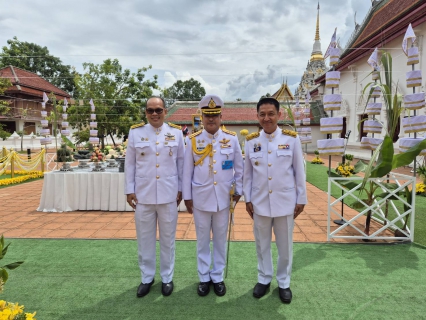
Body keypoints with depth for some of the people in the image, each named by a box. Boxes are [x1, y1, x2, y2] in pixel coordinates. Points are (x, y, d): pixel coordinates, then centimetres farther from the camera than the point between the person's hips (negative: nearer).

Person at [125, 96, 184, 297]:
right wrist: (129, 190, 1)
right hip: (143, 194, 1)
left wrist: (181, 189, 4)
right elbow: (130, 163, 4)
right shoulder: (135, 132, 1)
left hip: (168, 194, 0)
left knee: (167, 238, 11)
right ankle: (147, 277, 31)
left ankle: (167, 278, 30)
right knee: (145, 238, 12)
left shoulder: (176, 133, 2)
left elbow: (181, 162, 6)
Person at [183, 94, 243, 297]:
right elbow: (187, 170, 0)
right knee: (202, 240, 13)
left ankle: (218, 277, 32)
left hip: (223, 198, 1)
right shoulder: (193, 140, -4)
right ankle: (204, 278, 31)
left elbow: (239, 167, 6)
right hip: (200, 199, 0)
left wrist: (238, 190, 5)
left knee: (220, 240, 13)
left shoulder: (231, 139, -2)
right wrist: (187, 196, 1)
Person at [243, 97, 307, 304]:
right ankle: (264, 279, 37)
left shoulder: (292, 139, -6)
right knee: (262, 244, 16)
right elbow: (247, 173, 4)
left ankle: (284, 283, 34)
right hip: (260, 203, 1)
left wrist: (301, 199, 0)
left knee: (285, 245, 13)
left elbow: (299, 171, -1)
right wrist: (247, 199, 4)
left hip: (285, 202, -1)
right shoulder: (251, 141, -1)